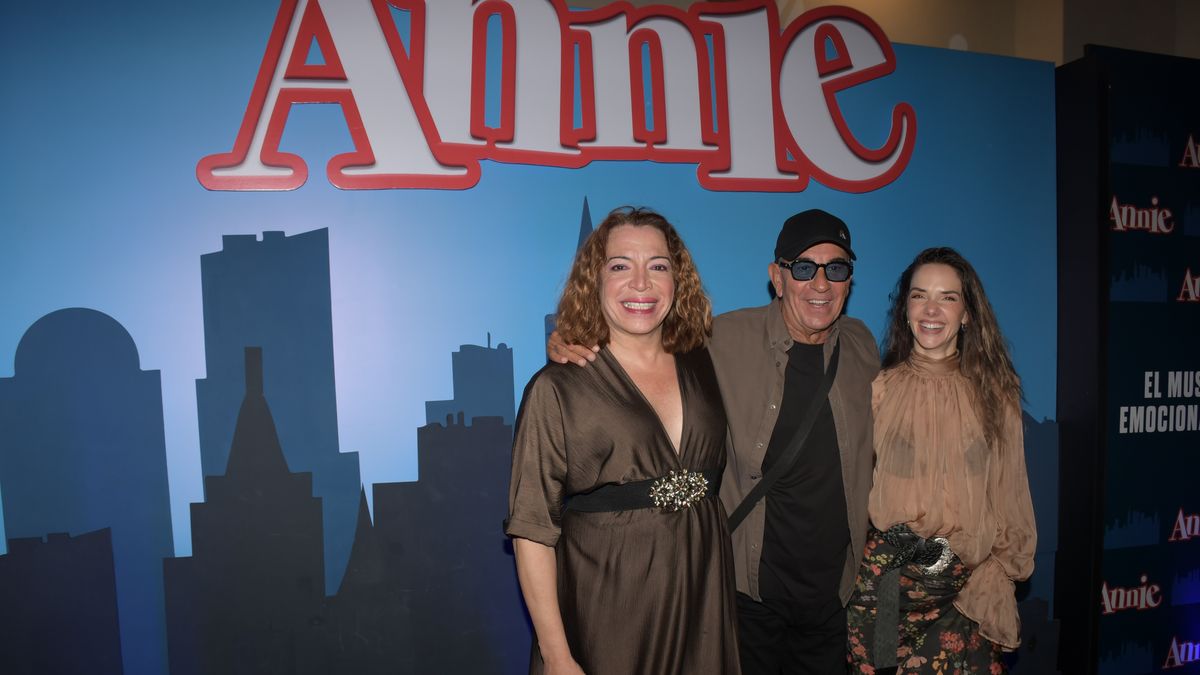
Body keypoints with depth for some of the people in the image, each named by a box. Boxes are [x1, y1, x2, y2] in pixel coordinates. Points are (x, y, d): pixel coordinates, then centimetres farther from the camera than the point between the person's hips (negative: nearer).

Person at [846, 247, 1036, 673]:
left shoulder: (994, 393, 2)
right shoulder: (880, 389, -1)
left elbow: (1009, 495, 5)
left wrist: (994, 575, -2)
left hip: (969, 590, 1)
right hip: (884, 584, -1)